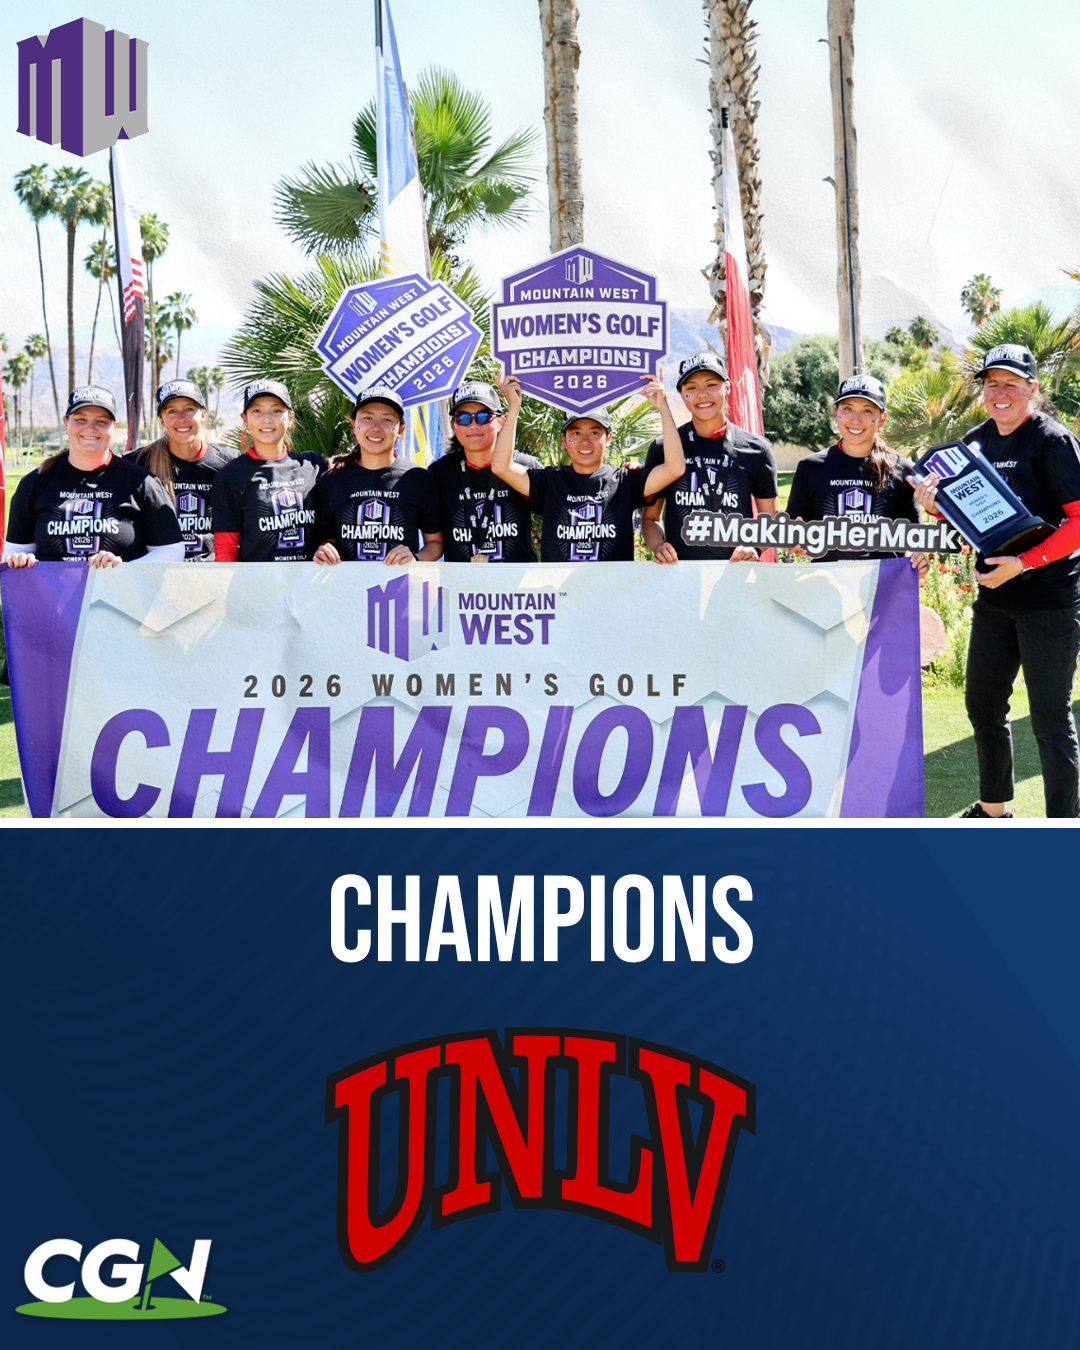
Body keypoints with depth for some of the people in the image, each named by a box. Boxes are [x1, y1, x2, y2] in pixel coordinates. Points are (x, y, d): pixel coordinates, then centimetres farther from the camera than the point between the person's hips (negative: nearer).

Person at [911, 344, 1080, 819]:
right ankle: (993, 810, 35)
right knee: (982, 707, 17)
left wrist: (1023, 563, -23)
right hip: (993, 597, 8)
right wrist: (935, 505, -3)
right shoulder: (975, 442, 10)